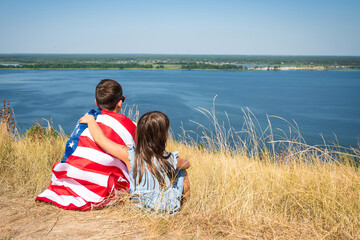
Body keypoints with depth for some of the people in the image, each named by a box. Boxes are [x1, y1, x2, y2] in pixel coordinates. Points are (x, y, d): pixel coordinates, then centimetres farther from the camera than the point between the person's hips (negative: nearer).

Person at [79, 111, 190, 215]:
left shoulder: (132, 156, -18)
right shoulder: (172, 160, -18)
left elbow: (100, 139, -13)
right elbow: (186, 164, 6)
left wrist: (91, 119, 4)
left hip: (139, 205, 2)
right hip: (168, 208, -1)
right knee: (182, 172, 19)